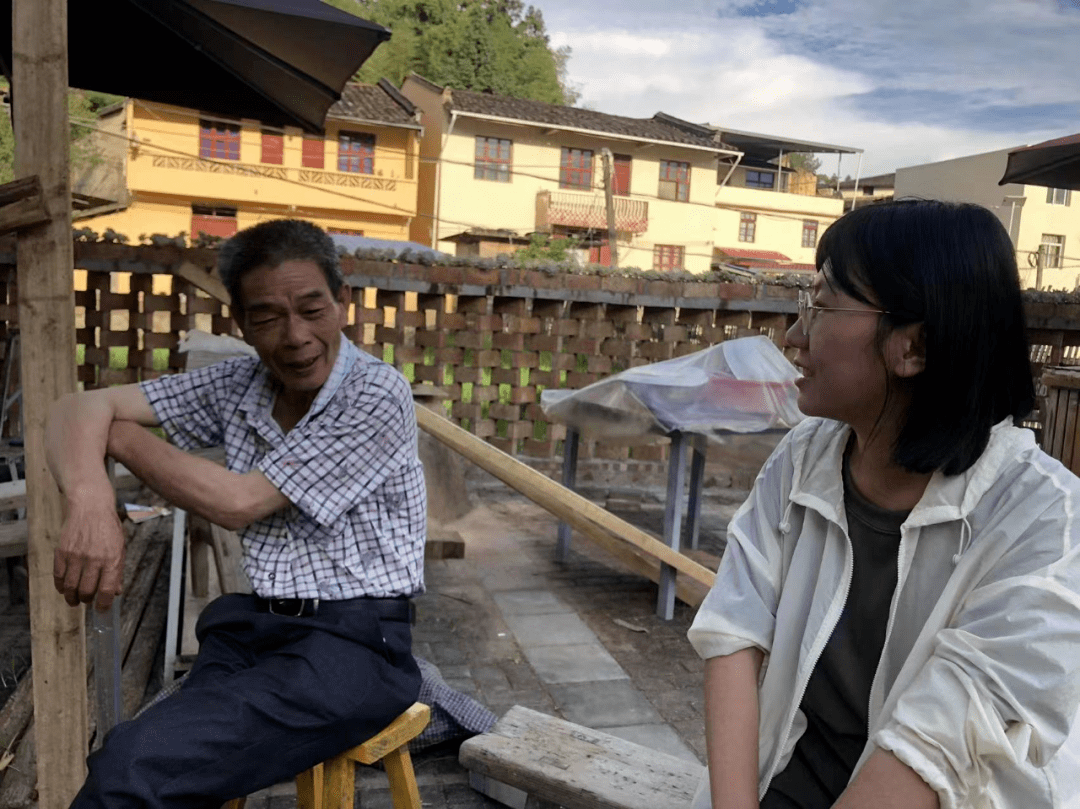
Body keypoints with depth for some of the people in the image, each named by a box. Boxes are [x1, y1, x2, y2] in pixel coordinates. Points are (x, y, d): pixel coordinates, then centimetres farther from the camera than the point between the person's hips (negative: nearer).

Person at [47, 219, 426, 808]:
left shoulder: (377, 395, -12)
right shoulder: (237, 385, 6)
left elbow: (238, 503, -13)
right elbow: (81, 407, 3)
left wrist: (123, 437, 0)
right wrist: (90, 501, -18)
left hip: (354, 640, -5)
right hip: (257, 628, 5)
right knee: (129, 761, -23)